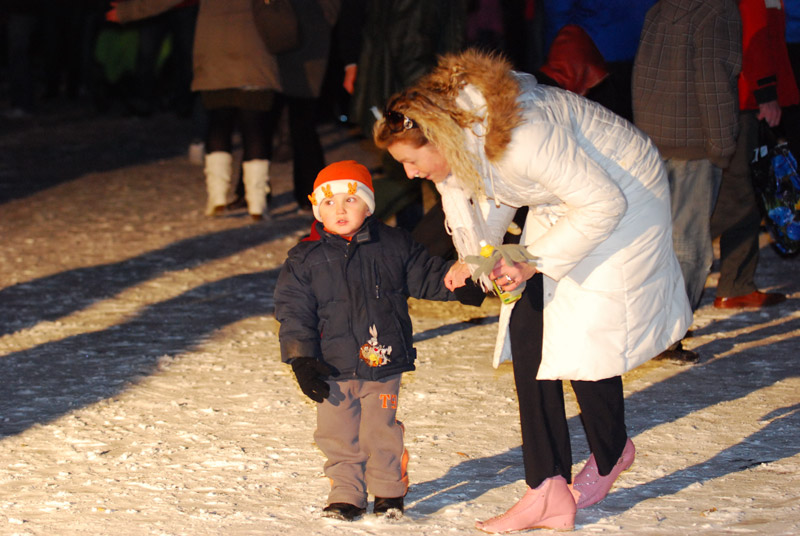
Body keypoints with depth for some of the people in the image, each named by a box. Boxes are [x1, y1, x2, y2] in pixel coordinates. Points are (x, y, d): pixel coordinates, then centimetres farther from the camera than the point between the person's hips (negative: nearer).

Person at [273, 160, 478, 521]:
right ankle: (346, 494, 19)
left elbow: (427, 276, 10)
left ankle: (389, 490, 21)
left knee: (382, 431, 4)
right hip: (333, 367, 1)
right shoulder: (306, 259, -2)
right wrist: (302, 361, -7)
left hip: (384, 364, 0)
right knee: (338, 435, 5)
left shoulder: (392, 245, 0)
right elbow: (293, 312, -1)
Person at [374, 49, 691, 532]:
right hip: (557, 206, 8)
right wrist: (474, 259, -10)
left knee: (582, 341, -8)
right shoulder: (457, 135, -11)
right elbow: (494, 193, 8)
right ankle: (548, 492, -4)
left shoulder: (523, 134, -38)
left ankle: (610, 454, 23)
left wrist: (533, 263, -27)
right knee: (527, 332, -4)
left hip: (620, 195, -8)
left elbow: (603, 203, -29)